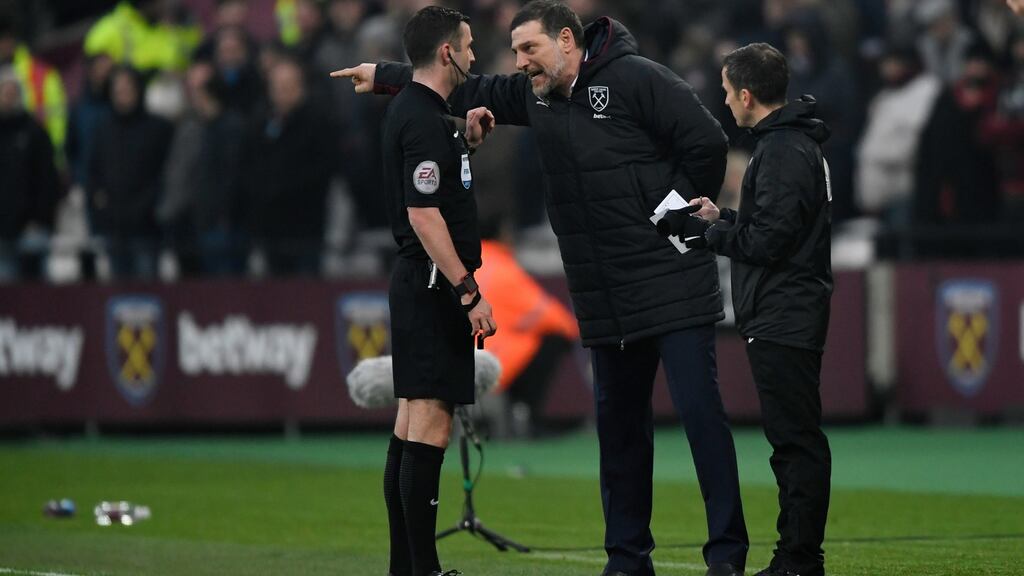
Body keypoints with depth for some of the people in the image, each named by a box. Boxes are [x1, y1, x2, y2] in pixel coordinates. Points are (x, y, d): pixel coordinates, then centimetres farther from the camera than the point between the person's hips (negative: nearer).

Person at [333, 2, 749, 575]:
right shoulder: (536, 95, 11)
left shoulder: (636, 79, -11)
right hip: (604, 301, 7)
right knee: (619, 421, 11)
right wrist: (384, 76, 22)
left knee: (700, 410, -8)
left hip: (673, 286, -7)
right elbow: (469, 91, 23)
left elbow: (706, 142, -14)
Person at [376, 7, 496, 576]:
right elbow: (423, 215, -22)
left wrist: (466, 138, 18)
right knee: (430, 423, -10)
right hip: (433, 286, -11)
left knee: (412, 423, 11)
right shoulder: (423, 120, -16)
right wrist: (469, 292, -23)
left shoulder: (412, 111, 14)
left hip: (420, 287, 11)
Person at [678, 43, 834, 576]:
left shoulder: (784, 152, -16)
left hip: (783, 323, -11)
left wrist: (705, 231, -8)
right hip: (784, 318, 11)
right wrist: (721, 220, 17)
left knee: (795, 439, -8)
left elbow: (767, 241, -20)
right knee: (794, 439, 12)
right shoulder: (793, 142, 17)